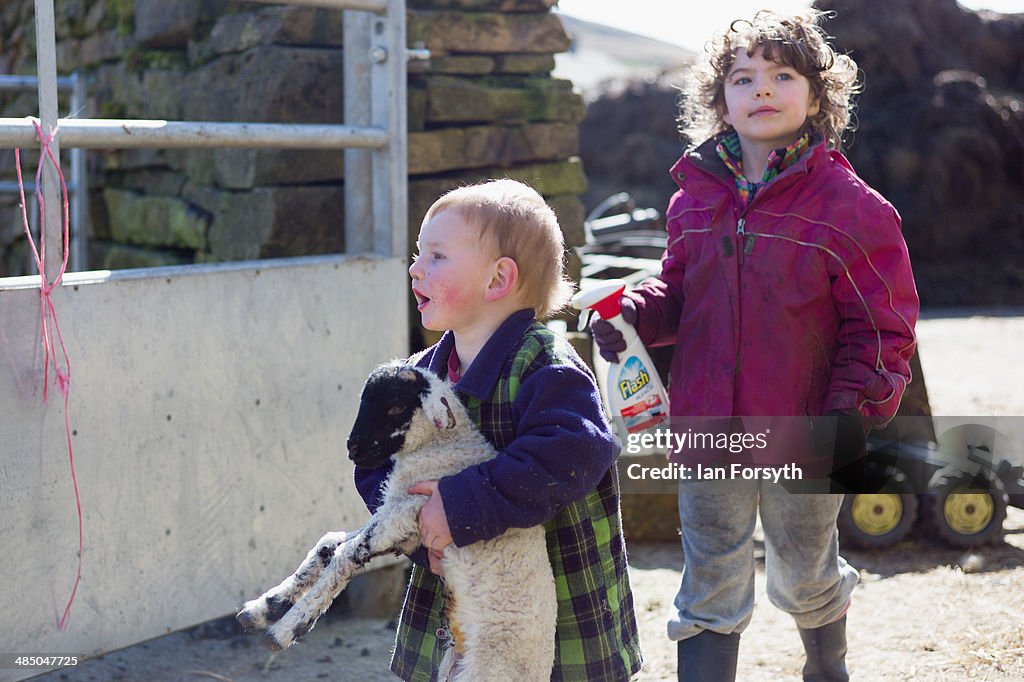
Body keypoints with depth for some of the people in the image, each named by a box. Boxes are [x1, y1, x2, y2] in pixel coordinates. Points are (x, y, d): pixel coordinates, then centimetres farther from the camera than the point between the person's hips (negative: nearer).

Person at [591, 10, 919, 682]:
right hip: (707, 426, 2)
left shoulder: (851, 206, -12)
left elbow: (882, 325, -9)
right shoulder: (696, 199, 1)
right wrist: (633, 315, -6)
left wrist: (854, 406, -20)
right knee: (709, 595, 10)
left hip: (804, 437, -2)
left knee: (805, 581, 22)